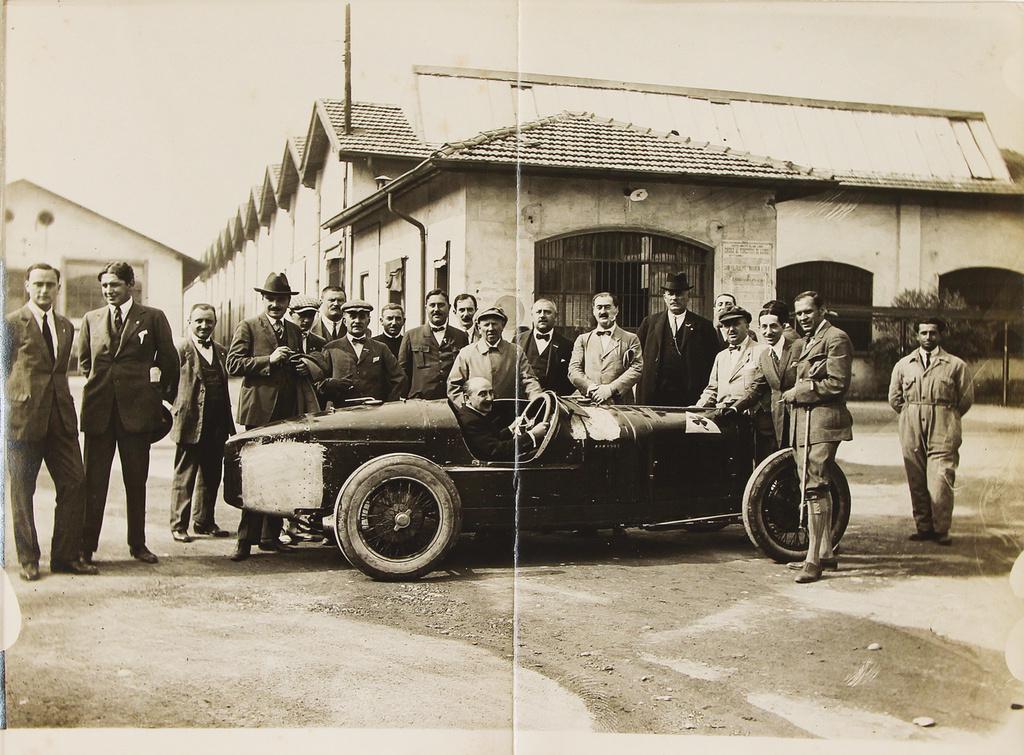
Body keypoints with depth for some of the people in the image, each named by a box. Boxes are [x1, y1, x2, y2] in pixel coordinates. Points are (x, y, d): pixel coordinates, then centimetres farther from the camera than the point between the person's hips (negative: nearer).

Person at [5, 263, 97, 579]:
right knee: (22, 491, 4)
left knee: (74, 483, 1)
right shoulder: (12, 323, -2)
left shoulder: (66, 327, 15)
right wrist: (8, 412, -6)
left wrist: (66, 406, 13)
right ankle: (28, 559, 15)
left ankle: (66, 556, 11)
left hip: (61, 418, 5)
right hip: (23, 417, -5)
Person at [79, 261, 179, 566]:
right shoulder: (91, 319, 11)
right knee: (93, 481, 2)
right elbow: (84, 361, 21)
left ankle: (138, 544, 17)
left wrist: (162, 395, 11)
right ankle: (85, 546, 7)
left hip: (136, 409, -2)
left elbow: (169, 359, 8)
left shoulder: (153, 318, 2)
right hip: (99, 409, 2)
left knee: (136, 481, 7)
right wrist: (102, 383, 13)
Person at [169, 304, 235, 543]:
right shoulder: (180, 350, -5)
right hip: (190, 424, -6)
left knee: (211, 476, 12)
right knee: (184, 476, 2)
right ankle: (178, 525, 9)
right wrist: (183, 407, -9)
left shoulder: (220, 351, 14)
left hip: (217, 427, 6)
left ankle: (204, 521, 24)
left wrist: (228, 425, 14)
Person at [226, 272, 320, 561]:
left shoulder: (295, 330, 18)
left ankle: (270, 536, 16)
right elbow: (233, 364, -9)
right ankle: (246, 539, 0)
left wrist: (303, 366, 5)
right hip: (260, 412, -5)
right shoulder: (247, 327, 1)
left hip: (289, 414, 6)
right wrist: (269, 360, -18)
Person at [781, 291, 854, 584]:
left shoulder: (836, 338, -6)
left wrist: (798, 392, -10)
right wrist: (795, 392, 8)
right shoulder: (808, 341, 24)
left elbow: (837, 384, -14)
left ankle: (813, 560, -14)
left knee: (814, 488, -14)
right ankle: (825, 553, 21)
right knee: (818, 488, 13)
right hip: (805, 424, 10)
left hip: (823, 422, -10)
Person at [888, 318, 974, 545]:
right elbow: (894, 398, 20)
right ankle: (923, 527, 11)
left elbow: (966, 398, 10)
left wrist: (947, 418, 11)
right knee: (916, 482, 3)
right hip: (912, 431, 3)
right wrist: (912, 415, 14)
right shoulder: (903, 364, 13)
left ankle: (941, 530, -2)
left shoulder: (956, 365, 5)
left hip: (943, 432, -3)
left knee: (940, 481, -11)